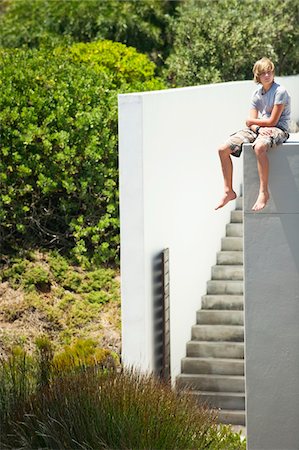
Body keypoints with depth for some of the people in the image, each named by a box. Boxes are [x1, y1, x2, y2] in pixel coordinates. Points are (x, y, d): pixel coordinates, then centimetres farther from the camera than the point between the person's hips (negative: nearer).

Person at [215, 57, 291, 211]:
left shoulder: (280, 92, -11)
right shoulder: (257, 94, 11)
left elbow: (272, 121, -15)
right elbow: (251, 122, 4)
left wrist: (252, 122, 0)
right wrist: (259, 128, -19)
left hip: (278, 130, -7)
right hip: (259, 129, 8)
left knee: (259, 147, -43)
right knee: (223, 149, -5)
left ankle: (263, 192, -36)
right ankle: (229, 191, 3)